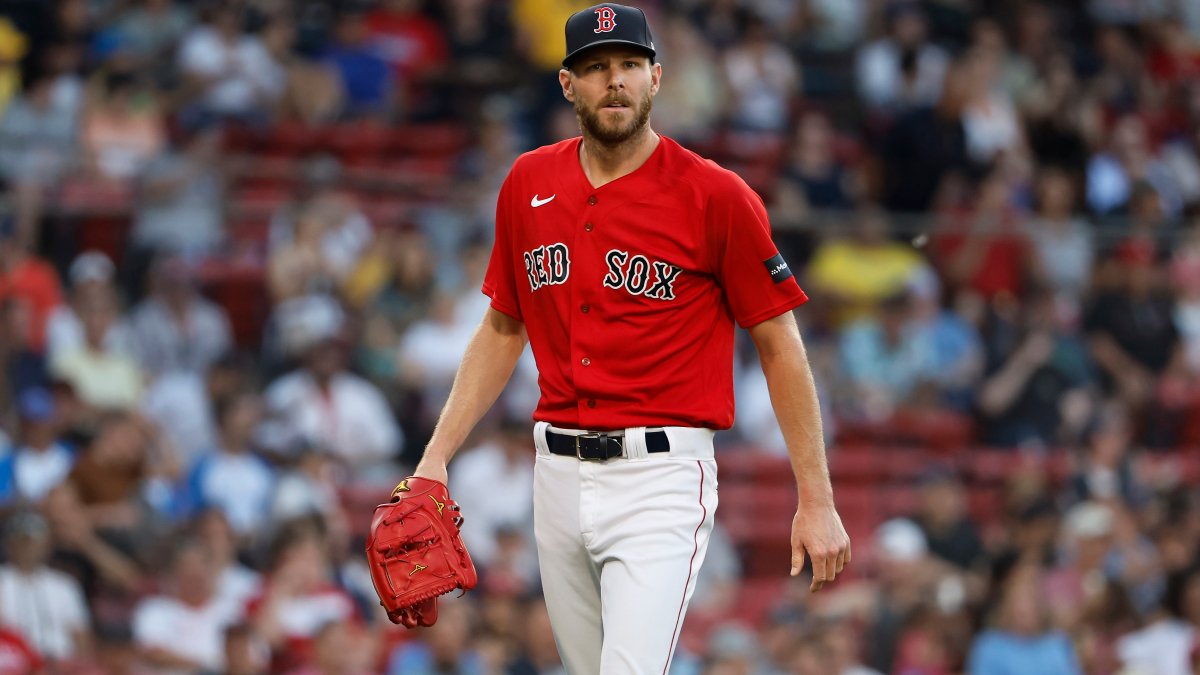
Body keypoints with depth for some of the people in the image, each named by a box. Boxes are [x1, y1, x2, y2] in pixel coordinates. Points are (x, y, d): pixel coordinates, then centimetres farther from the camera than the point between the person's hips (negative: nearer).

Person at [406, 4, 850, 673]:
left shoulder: (716, 195, -7)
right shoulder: (529, 184, 9)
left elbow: (780, 345, -3)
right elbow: (503, 330, 20)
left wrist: (818, 502, -6)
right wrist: (436, 457, 11)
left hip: (662, 474, -6)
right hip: (559, 472, 6)